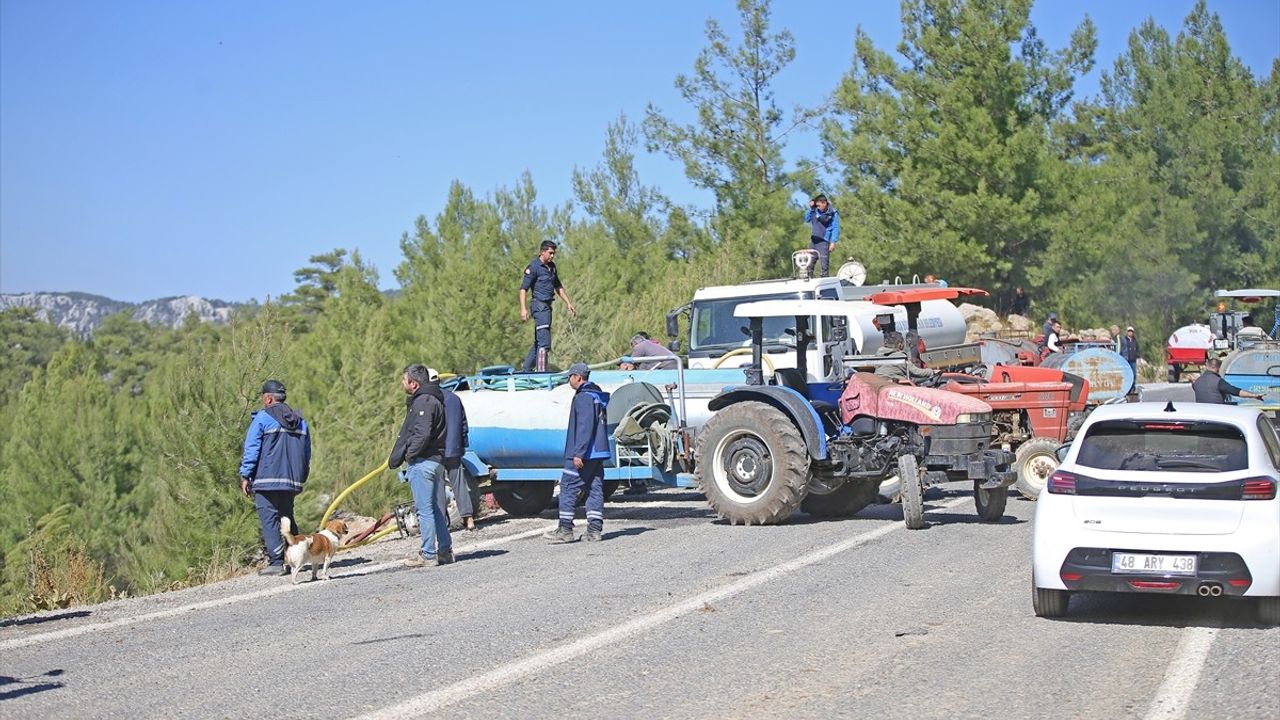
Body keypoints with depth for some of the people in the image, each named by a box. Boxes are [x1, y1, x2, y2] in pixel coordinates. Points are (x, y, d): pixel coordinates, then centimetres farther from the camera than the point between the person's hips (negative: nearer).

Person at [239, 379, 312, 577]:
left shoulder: (262, 419, -6)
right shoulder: (300, 421, 14)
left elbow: (251, 450, -8)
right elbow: (307, 455, 18)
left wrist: (245, 477, -3)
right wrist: (301, 478, 24)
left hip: (267, 480, -6)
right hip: (291, 482, 6)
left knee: (269, 520, -4)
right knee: (287, 518, 17)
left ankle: (276, 562, -9)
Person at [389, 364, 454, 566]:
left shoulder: (423, 402, -15)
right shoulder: (434, 399, 17)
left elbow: (422, 434, -24)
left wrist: (409, 453, -11)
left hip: (422, 462, -10)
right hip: (437, 460, 10)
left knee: (425, 510, -5)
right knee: (438, 509, 14)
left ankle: (428, 554, -2)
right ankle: (445, 551, 18)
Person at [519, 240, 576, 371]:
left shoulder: (552, 266, 15)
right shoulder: (533, 267, -10)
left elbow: (558, 286, 28)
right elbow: (523, 289, -15)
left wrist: (568, 303, 26)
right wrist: (523, 309, -24)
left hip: (548, 306, 9)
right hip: (540, 306, -9)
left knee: (538, 341, 14)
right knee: (544, 343, -14)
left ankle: (526, 370, 22)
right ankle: (541, 372, -16)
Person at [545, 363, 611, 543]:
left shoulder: (583, 397, -13)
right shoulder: (598, 396, 17)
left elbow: (585, 427, -21)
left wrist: (578, 453, -23)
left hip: (583, 454, -10)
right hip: (598, 453, 10)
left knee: (568, 488, -3)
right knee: (595, 489, 8)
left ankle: (565, 530, -3)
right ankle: (594, 530, 7)